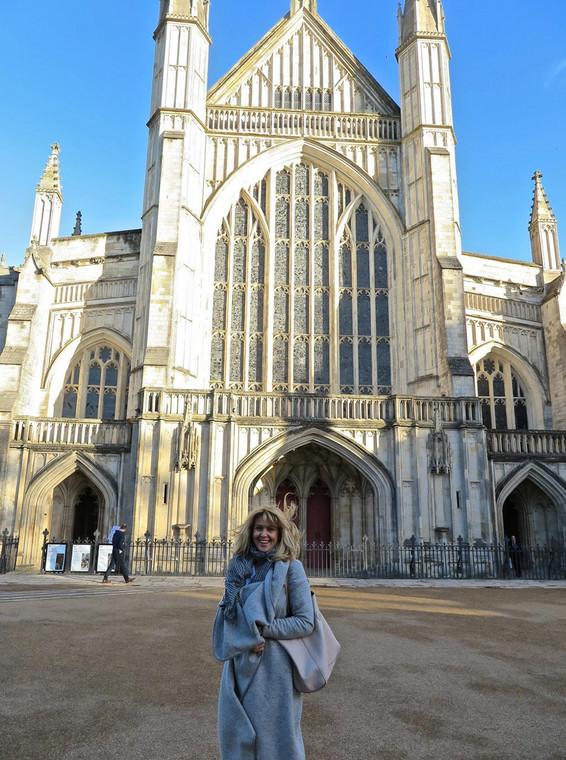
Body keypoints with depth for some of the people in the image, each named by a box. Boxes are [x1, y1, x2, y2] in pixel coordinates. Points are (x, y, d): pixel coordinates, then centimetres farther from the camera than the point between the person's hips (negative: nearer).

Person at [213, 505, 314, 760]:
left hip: (274, 664, -4)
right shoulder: (239, 566, 2)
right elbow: (227, 613, 7)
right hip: (240, 662, 4)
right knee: (236, 730, 16)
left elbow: (305, 622, -12)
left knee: (275, 731, 10)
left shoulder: (290, 567, -11)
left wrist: (262, 629, -16)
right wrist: (246, 638, -11)